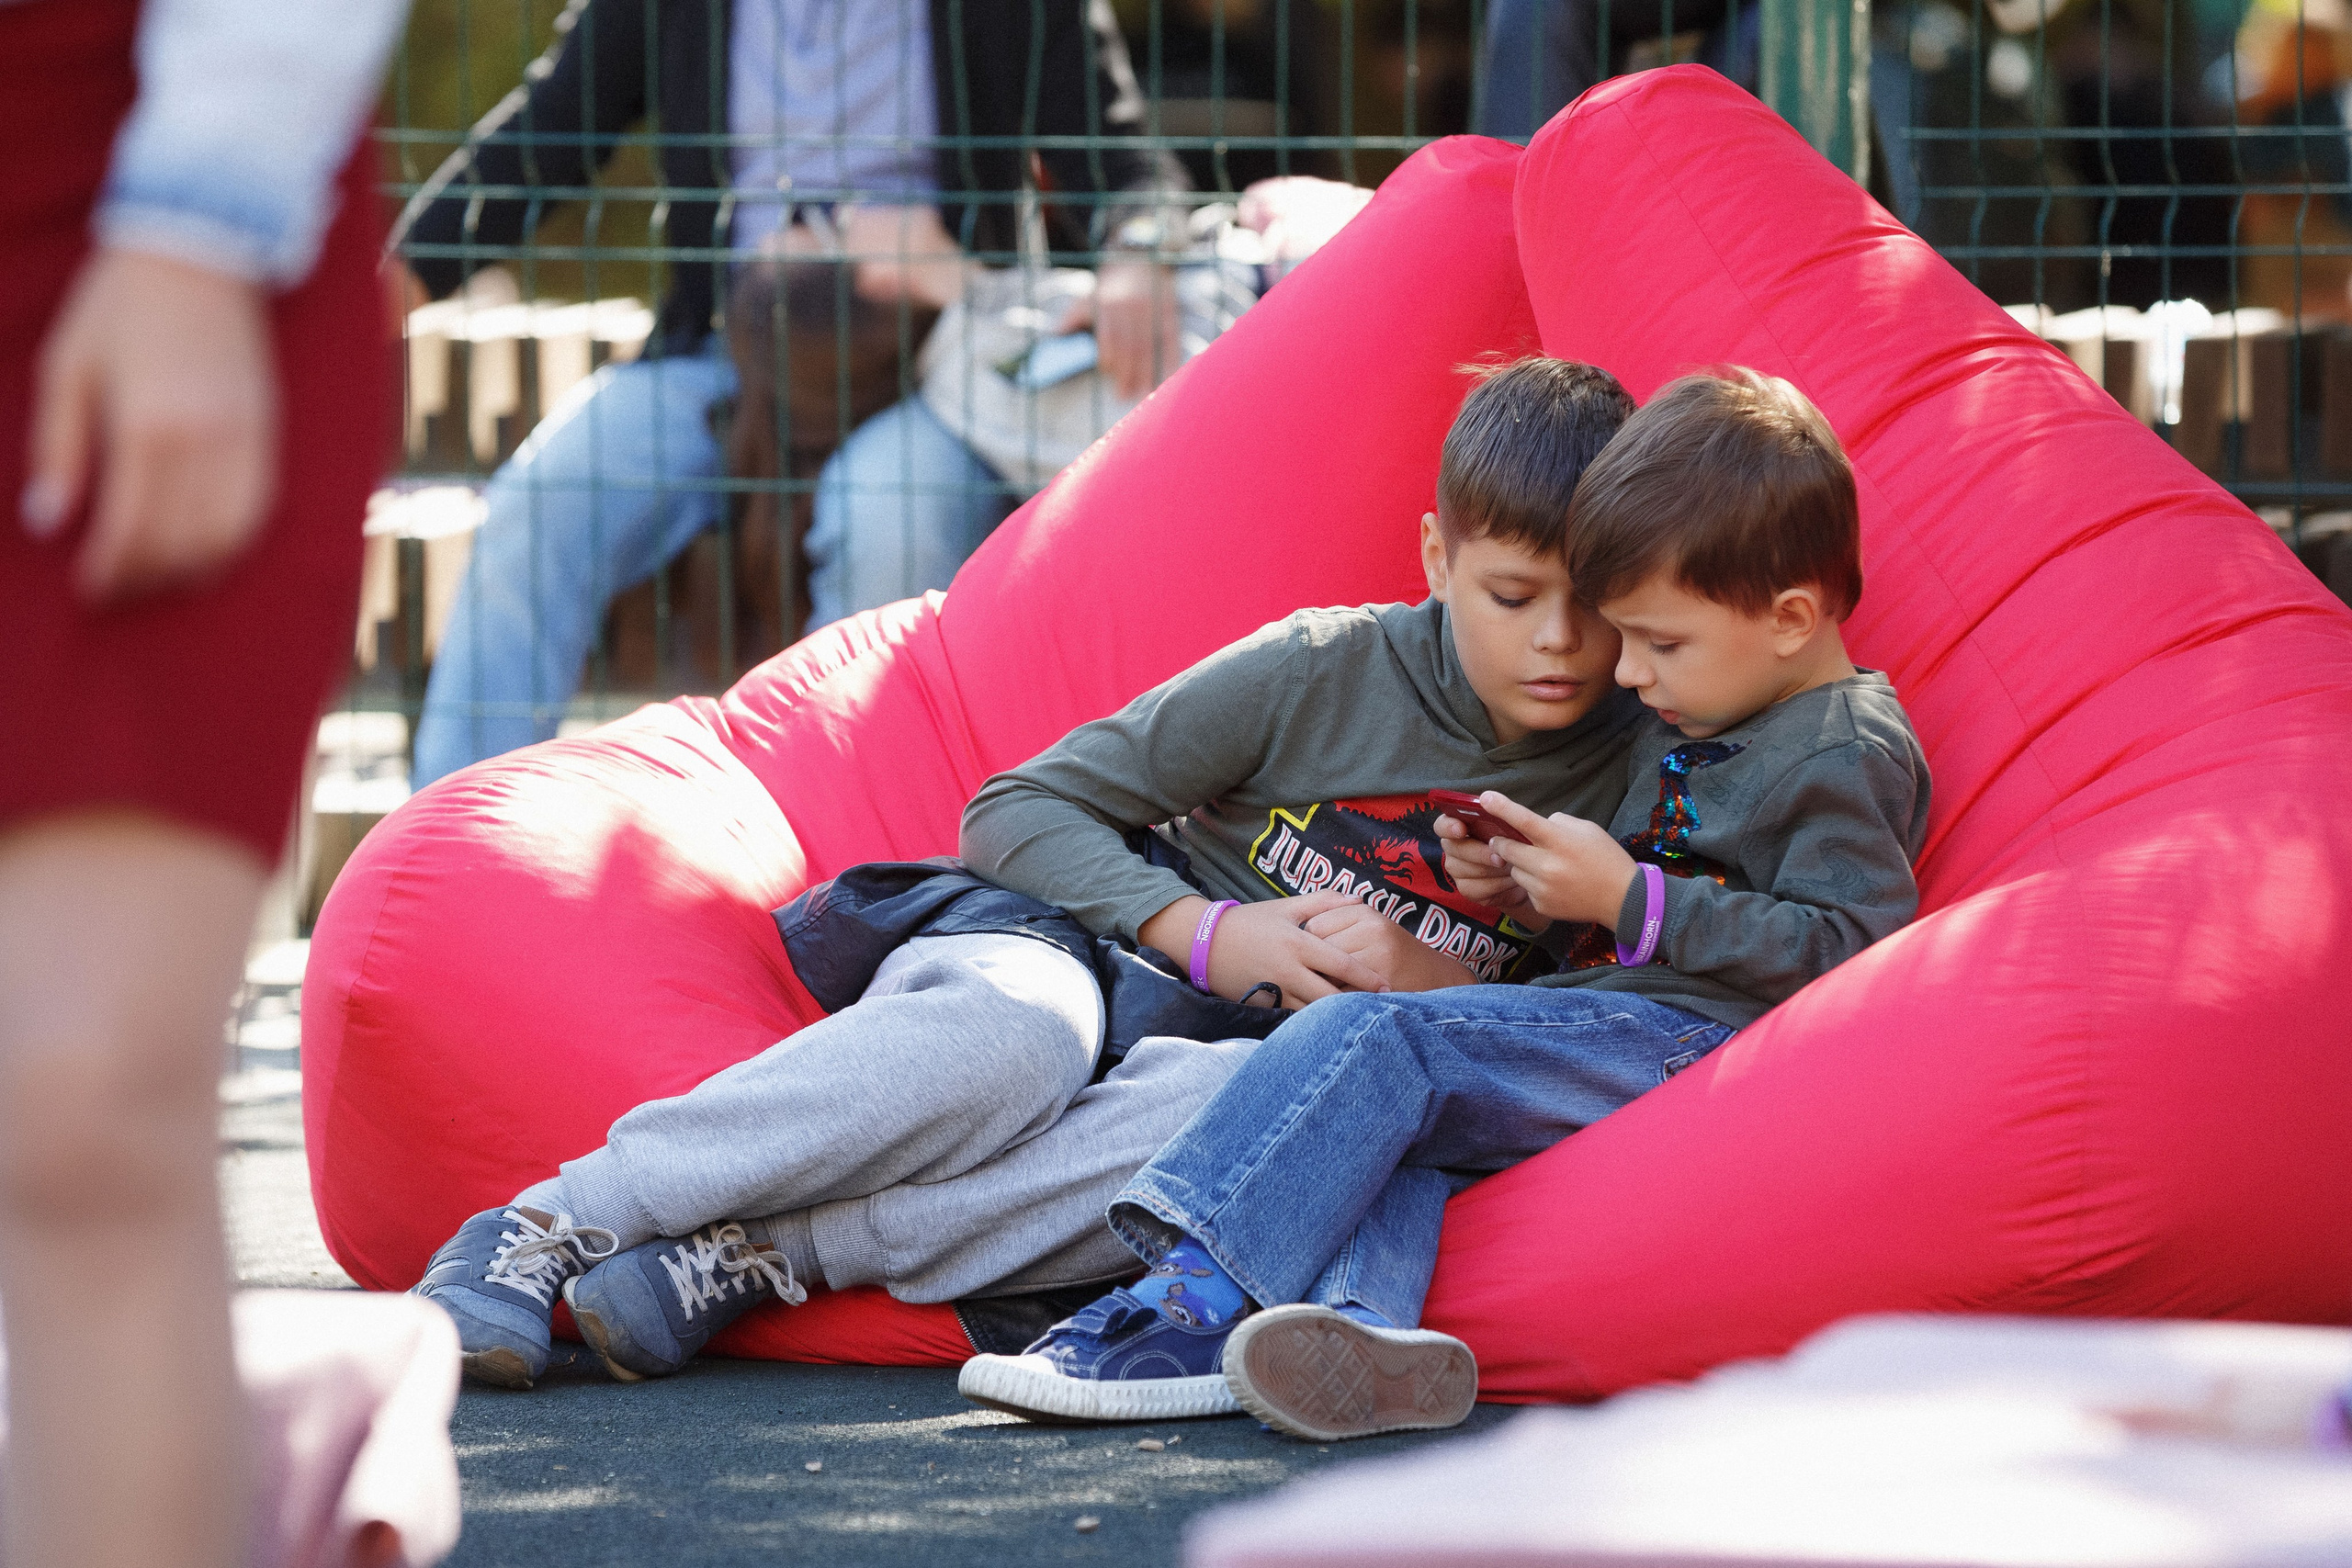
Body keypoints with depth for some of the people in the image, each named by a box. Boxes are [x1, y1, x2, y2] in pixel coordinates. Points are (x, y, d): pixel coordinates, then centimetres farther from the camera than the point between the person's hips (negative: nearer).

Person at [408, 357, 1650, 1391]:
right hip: (1072, 942, -2)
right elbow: (1016, 811, -1)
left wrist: (1435, 983, -11)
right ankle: (546, 1226, -36)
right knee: (1010, 1038, -41)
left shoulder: (1625, 767, 2)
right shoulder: (1321, 673, -5)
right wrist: (1205, 931, -13)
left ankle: (761, 1255, -39)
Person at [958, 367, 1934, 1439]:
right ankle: (1362, 1325, -49)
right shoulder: (1684, 729, 25)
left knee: (1373, 1042, -23)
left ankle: (1196, 1293, -33)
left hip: (1690, 1036, -10)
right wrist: (1532, 886, 11)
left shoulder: (1848, 758, -6)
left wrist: (1632, 901, -16)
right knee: (1391, 1124, -19)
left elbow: (1845, 948, -17)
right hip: (1612, 1034, 10)